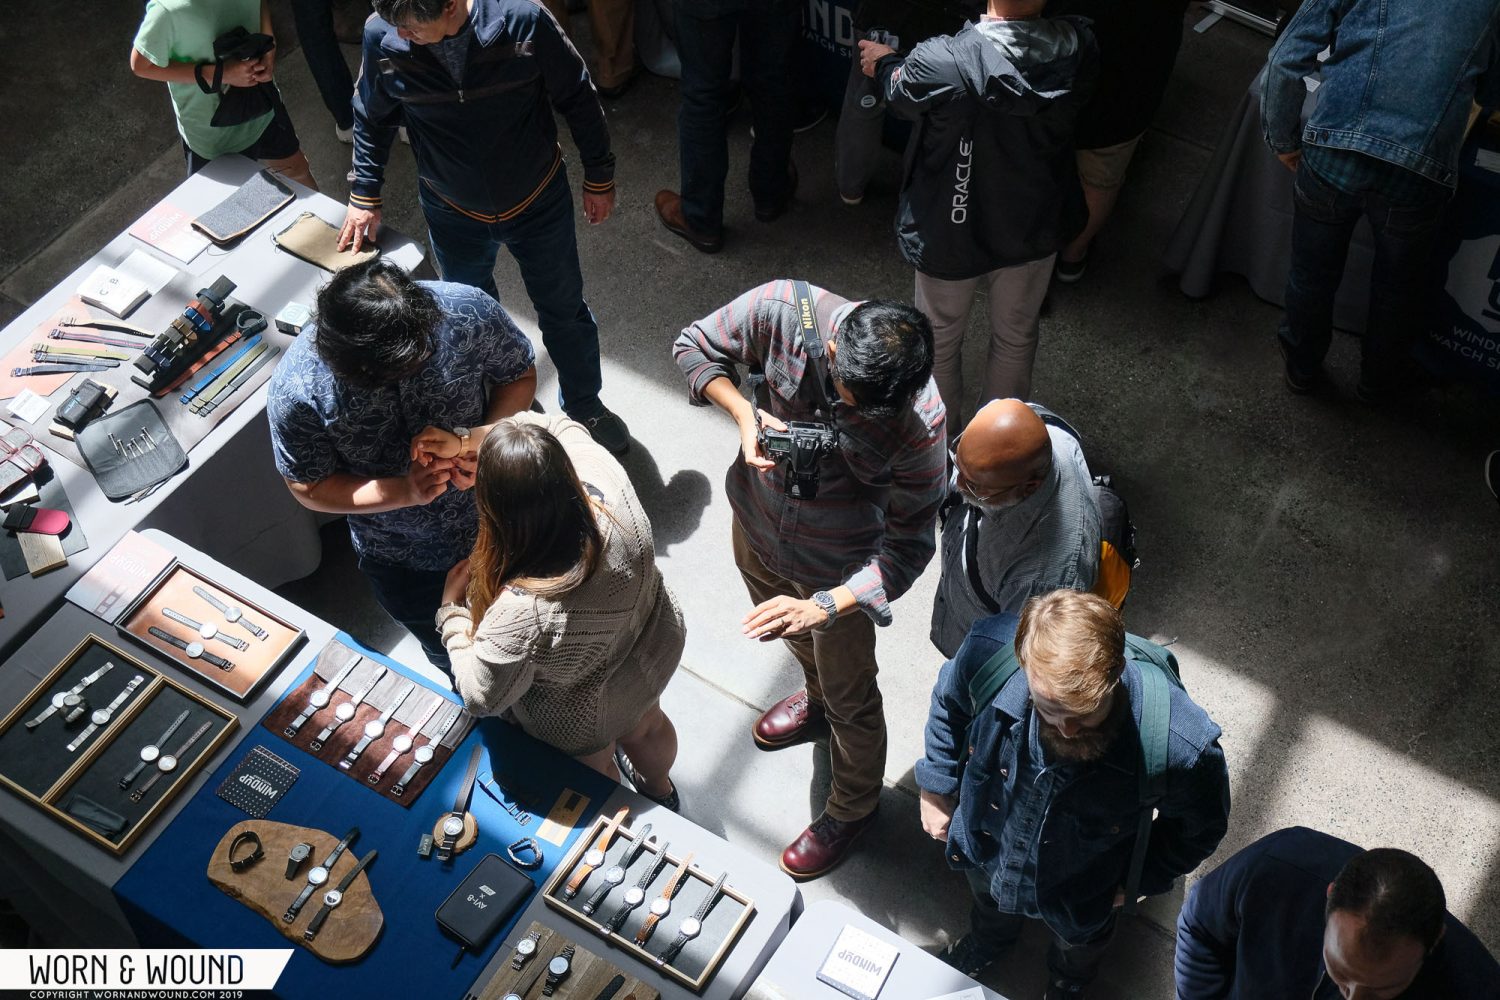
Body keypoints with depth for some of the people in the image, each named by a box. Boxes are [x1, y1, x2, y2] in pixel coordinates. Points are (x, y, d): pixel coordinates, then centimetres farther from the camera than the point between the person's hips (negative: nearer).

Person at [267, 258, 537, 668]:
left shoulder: (467, 311, -30)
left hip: (499, 523, 1)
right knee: (449, 653, 28)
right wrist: (405, 492, -32)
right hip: (402, 563, 0)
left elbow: (520, 375, -11)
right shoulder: (295, 391, -31)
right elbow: (309, 488, -16)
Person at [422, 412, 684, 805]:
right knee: (644, 726, 37)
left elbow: (481, 696, -24)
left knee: (594, 770, 32)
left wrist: (450, 607, -12)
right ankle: (659, 788, 70)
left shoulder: (521, 612, -46)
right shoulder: (605, 476, -34)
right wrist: (466, 439, -15)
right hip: (654, 652, 4)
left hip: (583, 723, -4)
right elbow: (558, 427, -10)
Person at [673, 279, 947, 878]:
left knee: (851, 698, 20)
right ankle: (817, 696, 69)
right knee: (793, 635, 34)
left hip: (839, 568, -4)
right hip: (756, 520, 4)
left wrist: (821, 605, -41)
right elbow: (695, 347, -12)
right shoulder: (781, 309, -31)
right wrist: (744, 412, -30)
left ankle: (852, 809, 50)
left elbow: (906, 549, -28)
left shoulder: (920, 422, -37)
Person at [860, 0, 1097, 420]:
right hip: (1035, 228, 3)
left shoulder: (942, 63, -33)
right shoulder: (1078, 44, -21)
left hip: (951, 237, -3)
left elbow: (902, 94, -9)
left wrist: (886, 63, 17)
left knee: (940, 341, 24)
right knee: (1016, 338, 28)